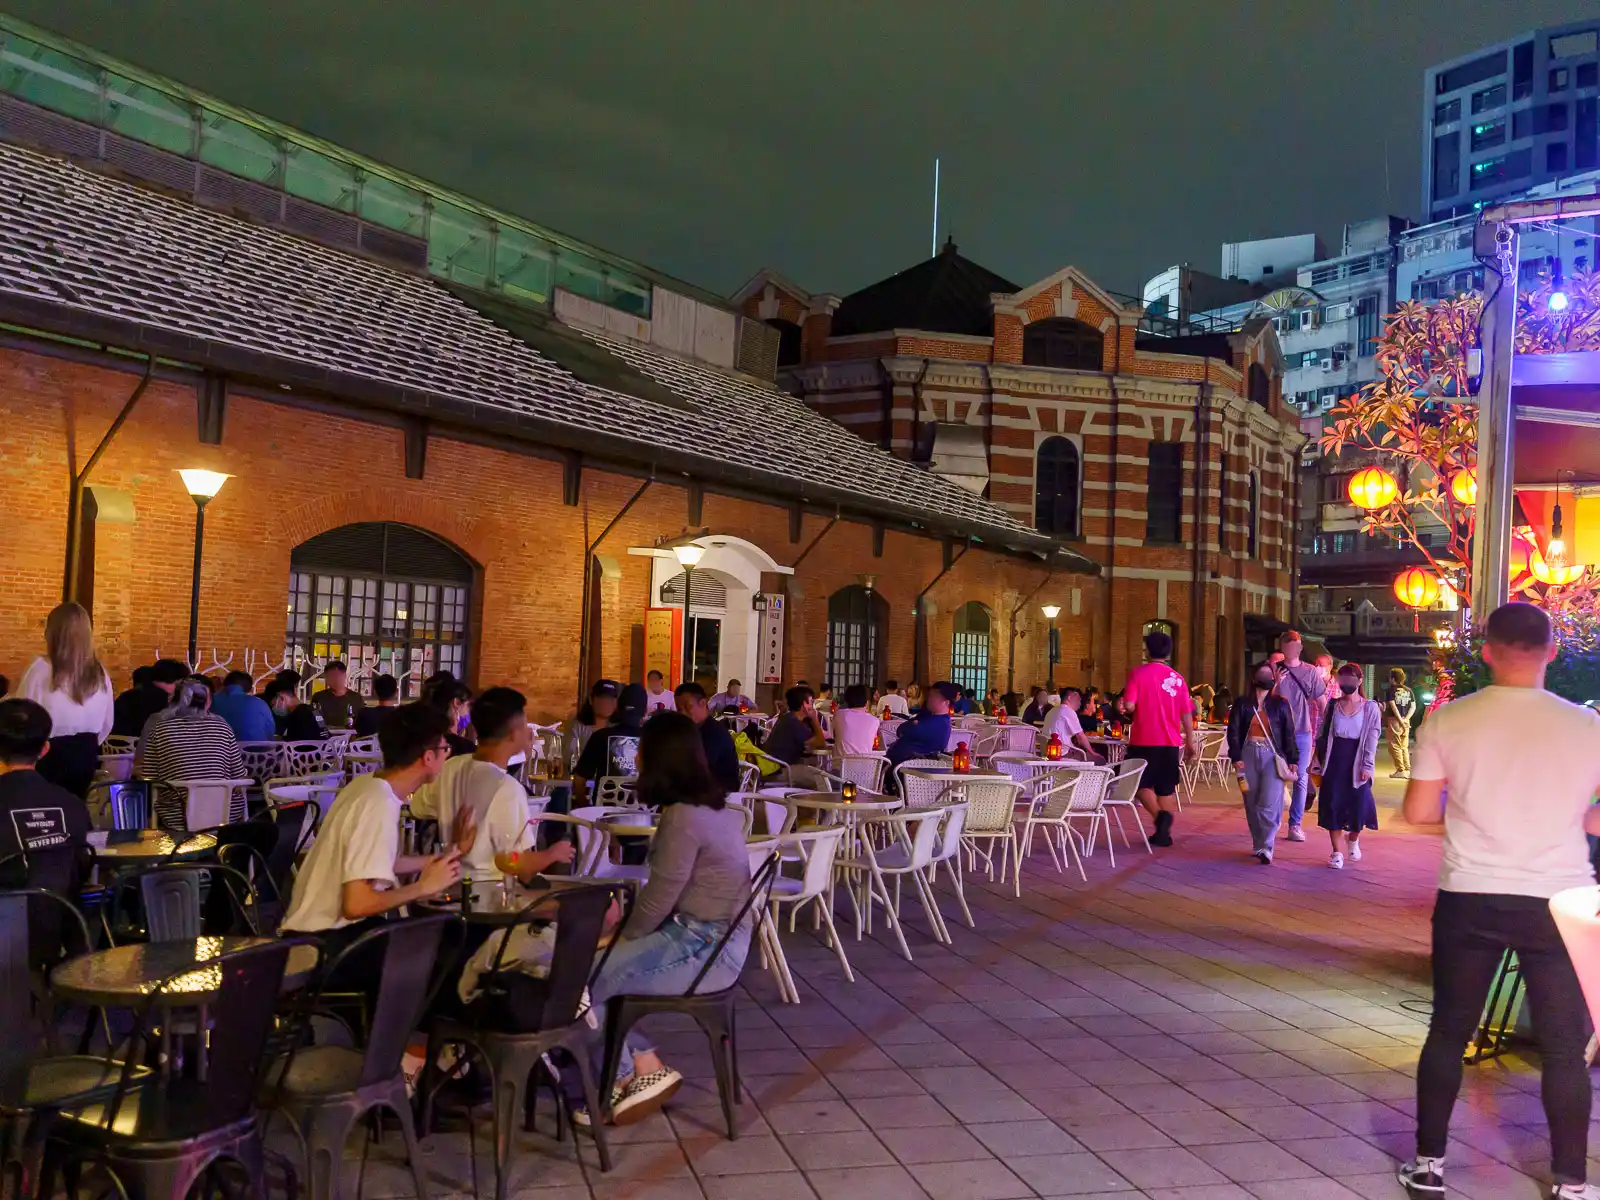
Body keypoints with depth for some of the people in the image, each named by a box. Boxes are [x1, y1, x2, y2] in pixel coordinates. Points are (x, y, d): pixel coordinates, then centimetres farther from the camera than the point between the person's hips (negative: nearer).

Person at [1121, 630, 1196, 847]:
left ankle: (1160, 815, -16)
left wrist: (1126, 706, 7)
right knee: (1166, 788, 12)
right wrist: (1190, 741, 13)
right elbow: (1187, 714, 4)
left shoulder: (1138, 673, -7)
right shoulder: (1177, 678, 4)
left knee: (1142, 784, 8)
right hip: (1170, 741, 3)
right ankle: (1164, 831, 10)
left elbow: (1129, 705, -16)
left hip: (1144, 740, -3)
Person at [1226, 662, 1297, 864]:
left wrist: (1292, 760, 3)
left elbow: (1288, 733, 8)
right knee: (1252, 803, 6)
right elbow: (1233, 731, 3)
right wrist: (1236, 757, -7)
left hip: (1272, 756, -1)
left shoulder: (1280, 704, 8)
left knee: (1270, 804, -11)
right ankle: (1258, 844, 17)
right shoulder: (1242, 703, 6)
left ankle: (1266, 847, -9)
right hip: (1249, 754, 1)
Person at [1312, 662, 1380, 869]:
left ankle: (1353, 840, 30)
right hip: (1334, 763, 2)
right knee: (1333, 806, 0)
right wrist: (1318, 761, 7)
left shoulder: (1370, 708, -2)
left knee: (1359, 805, -1)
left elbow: (1372, 740, -6)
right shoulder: (1333, 706, 7)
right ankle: (1337, 852, 9)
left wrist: (1367, 766, -13)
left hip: (1357, 764, -2)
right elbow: (1323, 735, 10)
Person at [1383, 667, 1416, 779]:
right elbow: (1413, 707, 4)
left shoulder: (1390, 690, -5)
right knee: (1404, 746, 14)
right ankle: (1408, 770, 12)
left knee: (1395, 746, 0)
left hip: (1394, 720, -5)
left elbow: (1393, 706, -15)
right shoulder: (1409, 691, 10)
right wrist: (1405, 719, -3)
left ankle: (1401, 770, -5)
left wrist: (1400, 720, -13)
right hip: (1405, 721, 5)